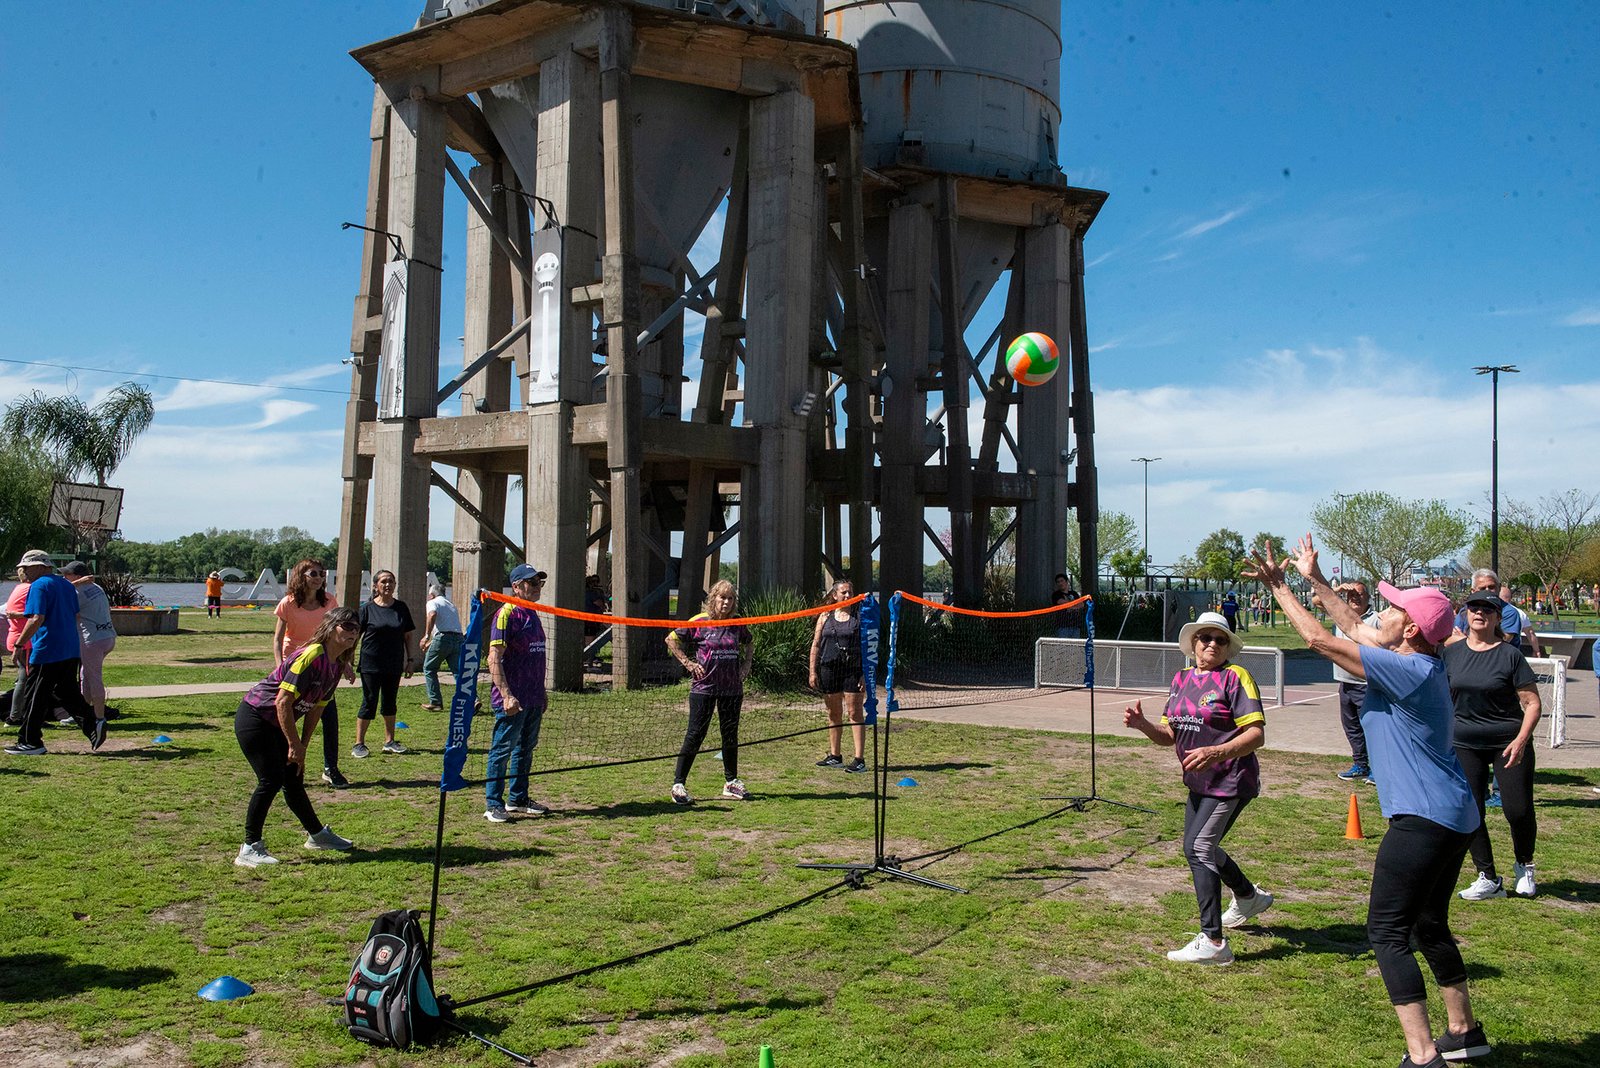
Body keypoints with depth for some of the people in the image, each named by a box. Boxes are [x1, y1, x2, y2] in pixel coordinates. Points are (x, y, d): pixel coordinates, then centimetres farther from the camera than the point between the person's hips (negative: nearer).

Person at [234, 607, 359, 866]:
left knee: (293, 779, 16)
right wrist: (295, 745, -20)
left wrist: (302, 747, 5)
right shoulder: (311, 656, -25)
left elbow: (316, 708, 8)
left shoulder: (337, 666, 2)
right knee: (271, 780, -14)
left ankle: (317, 834, 29)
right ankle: (250, 849, -5)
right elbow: (283, 702, -26)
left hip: (277, 724, 9)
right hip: (254, 718, -9)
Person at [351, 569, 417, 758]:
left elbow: (408, 636, 10)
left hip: (394, 665, 3)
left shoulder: (401, 607, 5)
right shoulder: (367, 608, -4)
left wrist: (411, 659, 6)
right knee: (369, 702, -2)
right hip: (371, 665, -3)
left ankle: (389, 741, 22)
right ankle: (359, 744, 7)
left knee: (390, 702, 12)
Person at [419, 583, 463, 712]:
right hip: (458, 638, 6)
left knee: (429, 669, 12)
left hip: (443, 638, -6)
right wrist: (430, 643, 42)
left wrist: (427, 636, -17)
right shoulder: (451, 604, 29)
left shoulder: (433, 603, 7)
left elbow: (432, 614, -18)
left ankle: (435, 702, 10)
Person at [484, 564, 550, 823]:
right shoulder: (506, 614, -12)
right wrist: (506, 695, -24)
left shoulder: (533, 614, 15)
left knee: (526, 749, 16)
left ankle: (518, 799, 27)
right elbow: (494, 659, -18)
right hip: (513, 700, -9)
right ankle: (493, 805, 6)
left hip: (533, 699, 9)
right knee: (502, 750, -2)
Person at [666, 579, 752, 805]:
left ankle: (731, 782, 25)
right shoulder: (699, 622, -7)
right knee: (695, 735, -4)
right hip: (704, 687, -4)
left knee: (731, 736, 12)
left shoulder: (738, 625, 6)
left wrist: (746, 665, 11)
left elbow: (748, 644, 26)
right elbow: (671, 639, 0)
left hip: (732, 688, 4)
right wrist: (688, 663, -6)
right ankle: (678, 784, 3)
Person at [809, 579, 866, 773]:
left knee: (855, 713, -5)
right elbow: (816, 645, 9)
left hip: (853, 670, -3)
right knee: (834, 714, 12)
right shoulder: (825, 617, 8)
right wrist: (813, 672, 2)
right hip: (829, 669, 3)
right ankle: (834, 756, 23)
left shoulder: (860, 617, 2)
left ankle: (859, 760, -4)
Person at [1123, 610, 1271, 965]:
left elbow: (1256, 735, -18)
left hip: (1230, 782, -8)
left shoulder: (1235, 677, -11)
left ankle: (1213, 942, -12)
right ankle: (1249, 897, 48)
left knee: (1198, 847, -16)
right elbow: (1169, 736, 11)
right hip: (1200, 783, 8)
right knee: (1201, 848, 21)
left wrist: (1216, 753, -33)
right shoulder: (1181, 679, 9)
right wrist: (1142, 724, -10)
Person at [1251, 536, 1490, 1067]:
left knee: (1387, 930, -8)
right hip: (1453, 815, 10)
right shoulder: (1422, 662, 8)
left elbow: (1320, 640, -16)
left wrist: (1280, 588, -4)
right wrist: (1314, 580, 26)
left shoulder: (1408, 670, -19)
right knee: (1428, 924, 23)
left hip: (1423, 818, -10)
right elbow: (1356, 629, 23)